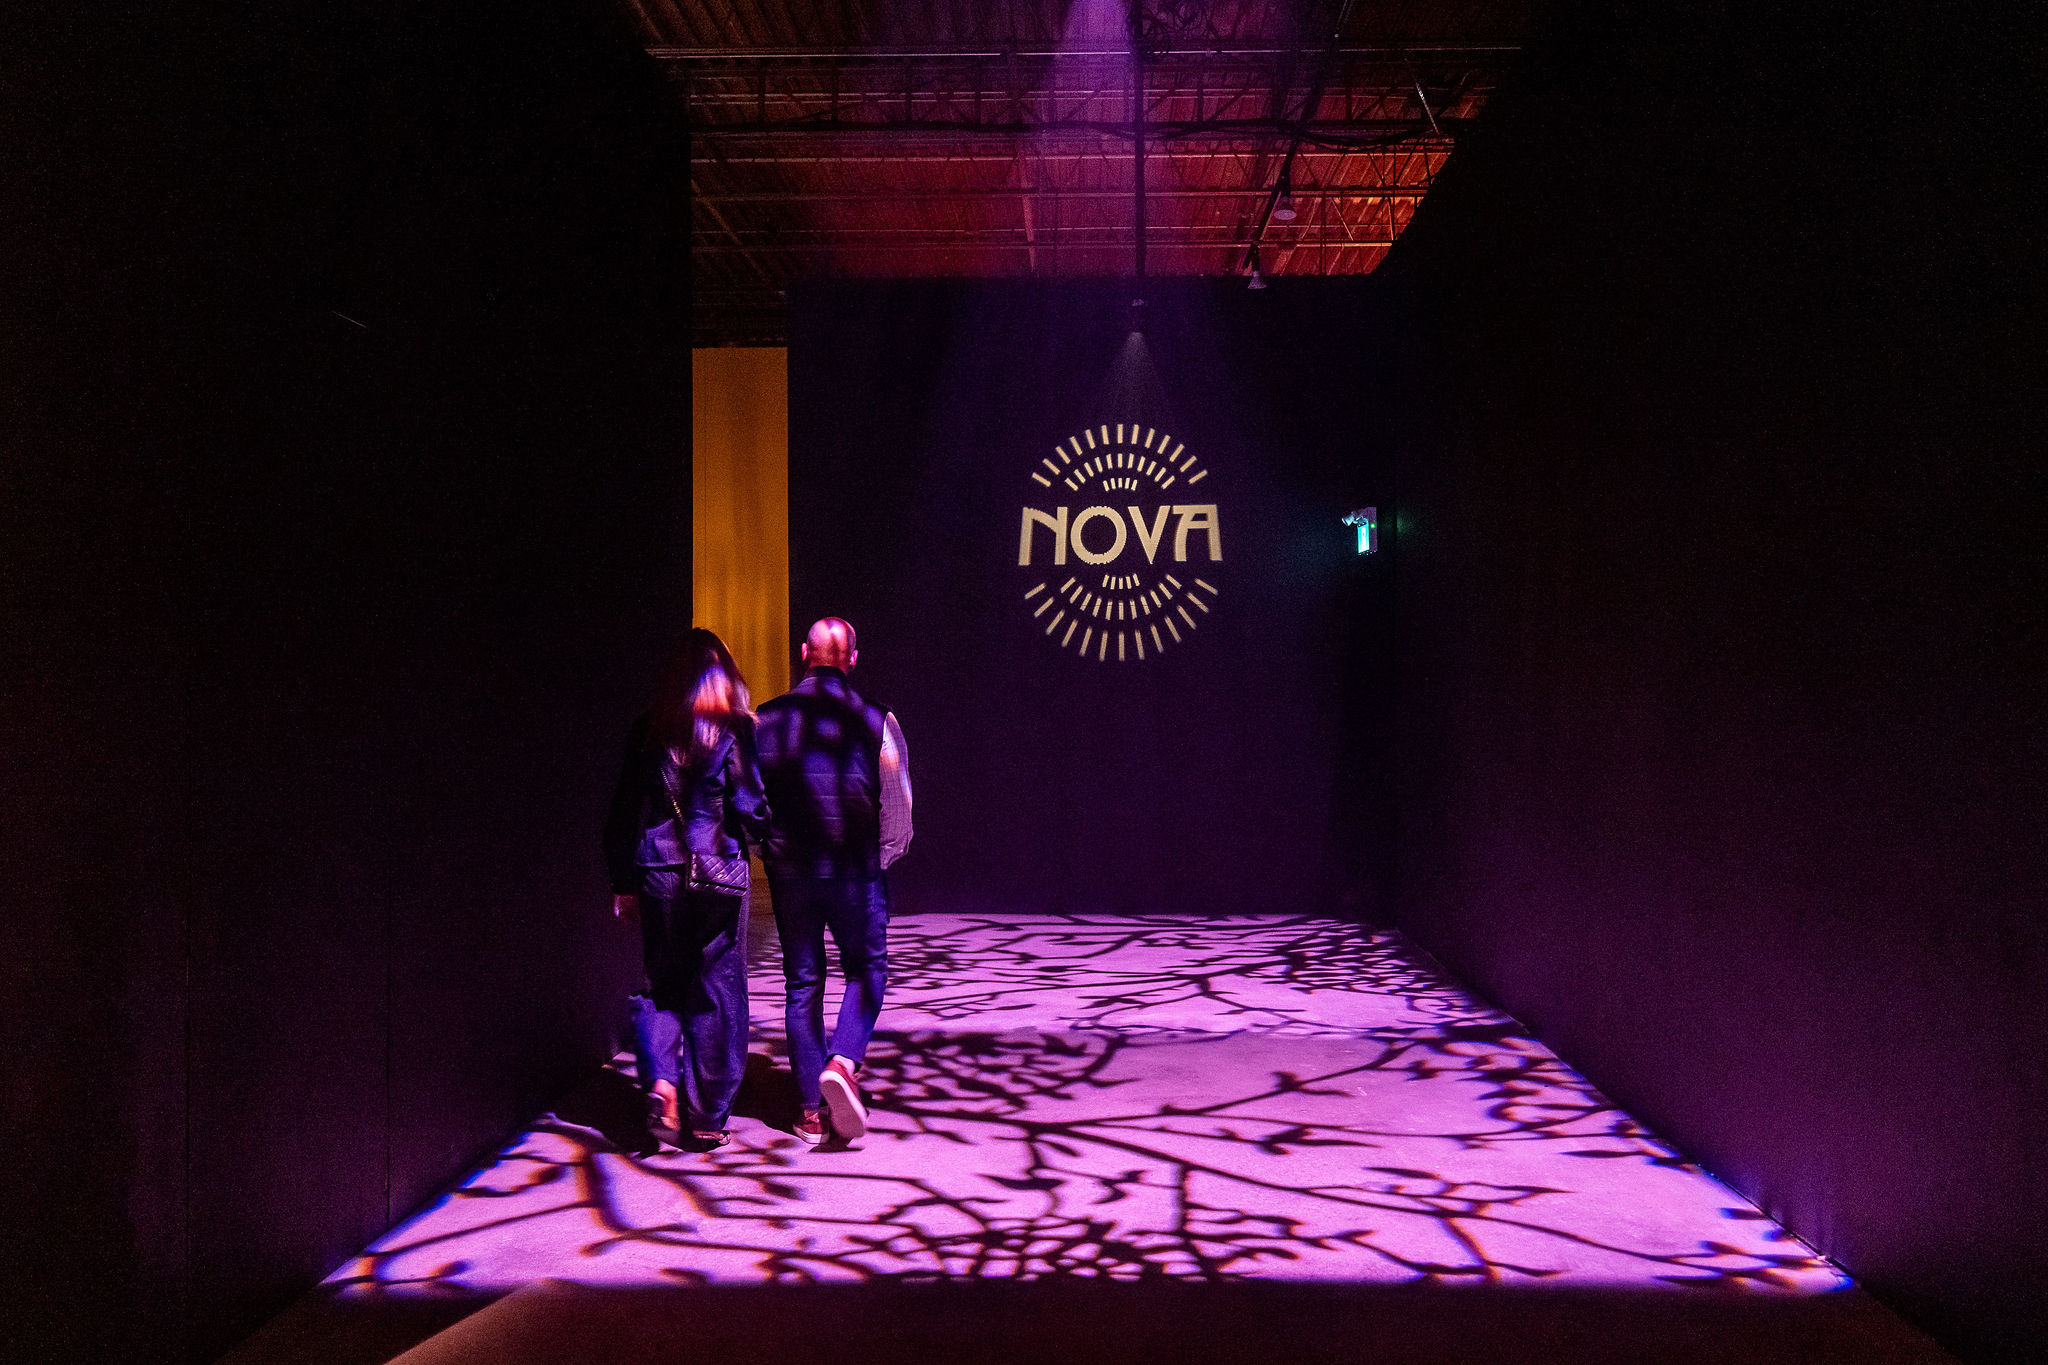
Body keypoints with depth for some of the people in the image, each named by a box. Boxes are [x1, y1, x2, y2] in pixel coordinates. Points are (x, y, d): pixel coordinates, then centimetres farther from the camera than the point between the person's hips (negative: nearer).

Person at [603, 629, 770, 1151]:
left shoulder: (646, 731, 3)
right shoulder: (737, 729, -6)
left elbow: (624, 811, 5)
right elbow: (752, 805, -9)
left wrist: (624, 883, 11)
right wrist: (758, 836, 13)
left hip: (658, 872, 2)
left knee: (661, 983, 16)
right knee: (718, 990, 7)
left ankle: (661, 1081, -6)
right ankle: (708, 1119, 12)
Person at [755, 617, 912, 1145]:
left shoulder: (767, 719, -2)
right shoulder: (876, 721, -7)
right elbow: (898, 809, -3)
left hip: (788, 870, 2)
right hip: (854, 870, -2)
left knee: (803, 982, 10)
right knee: (867, 968, 15)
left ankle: (812, 1111, 14)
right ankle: (842, 1063, -9)